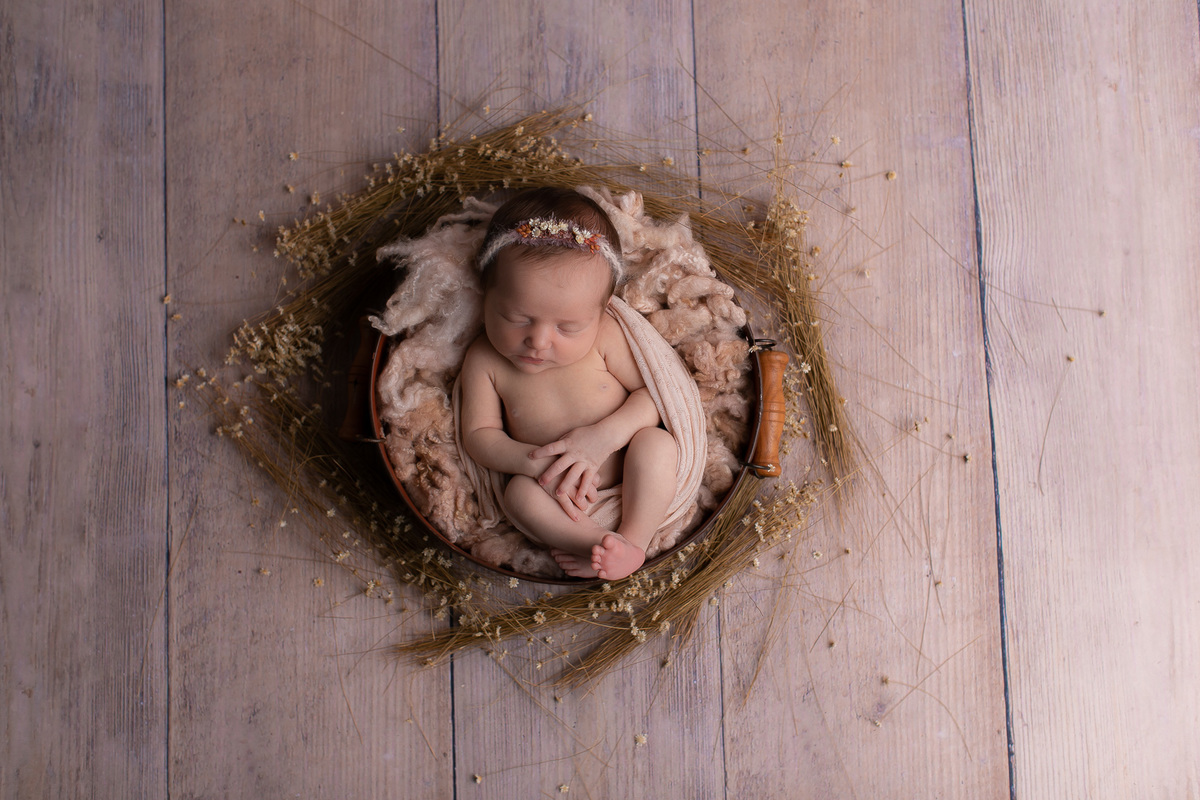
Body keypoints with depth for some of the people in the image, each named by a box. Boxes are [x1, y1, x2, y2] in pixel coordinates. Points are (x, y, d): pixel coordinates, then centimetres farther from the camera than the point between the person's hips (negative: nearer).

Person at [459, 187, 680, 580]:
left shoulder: (604, 336, -12)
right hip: (556, 490, 0)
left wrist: (604, 436, -26)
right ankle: (607, 547, -31)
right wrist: (534, 461, -24)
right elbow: (478, 433, -6)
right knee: (520, 493, -28)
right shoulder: (484, 361, -9)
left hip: (631, 476, 0)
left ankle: (633, 538, -24)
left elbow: (654, 391, -9)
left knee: (657, 442, -27)